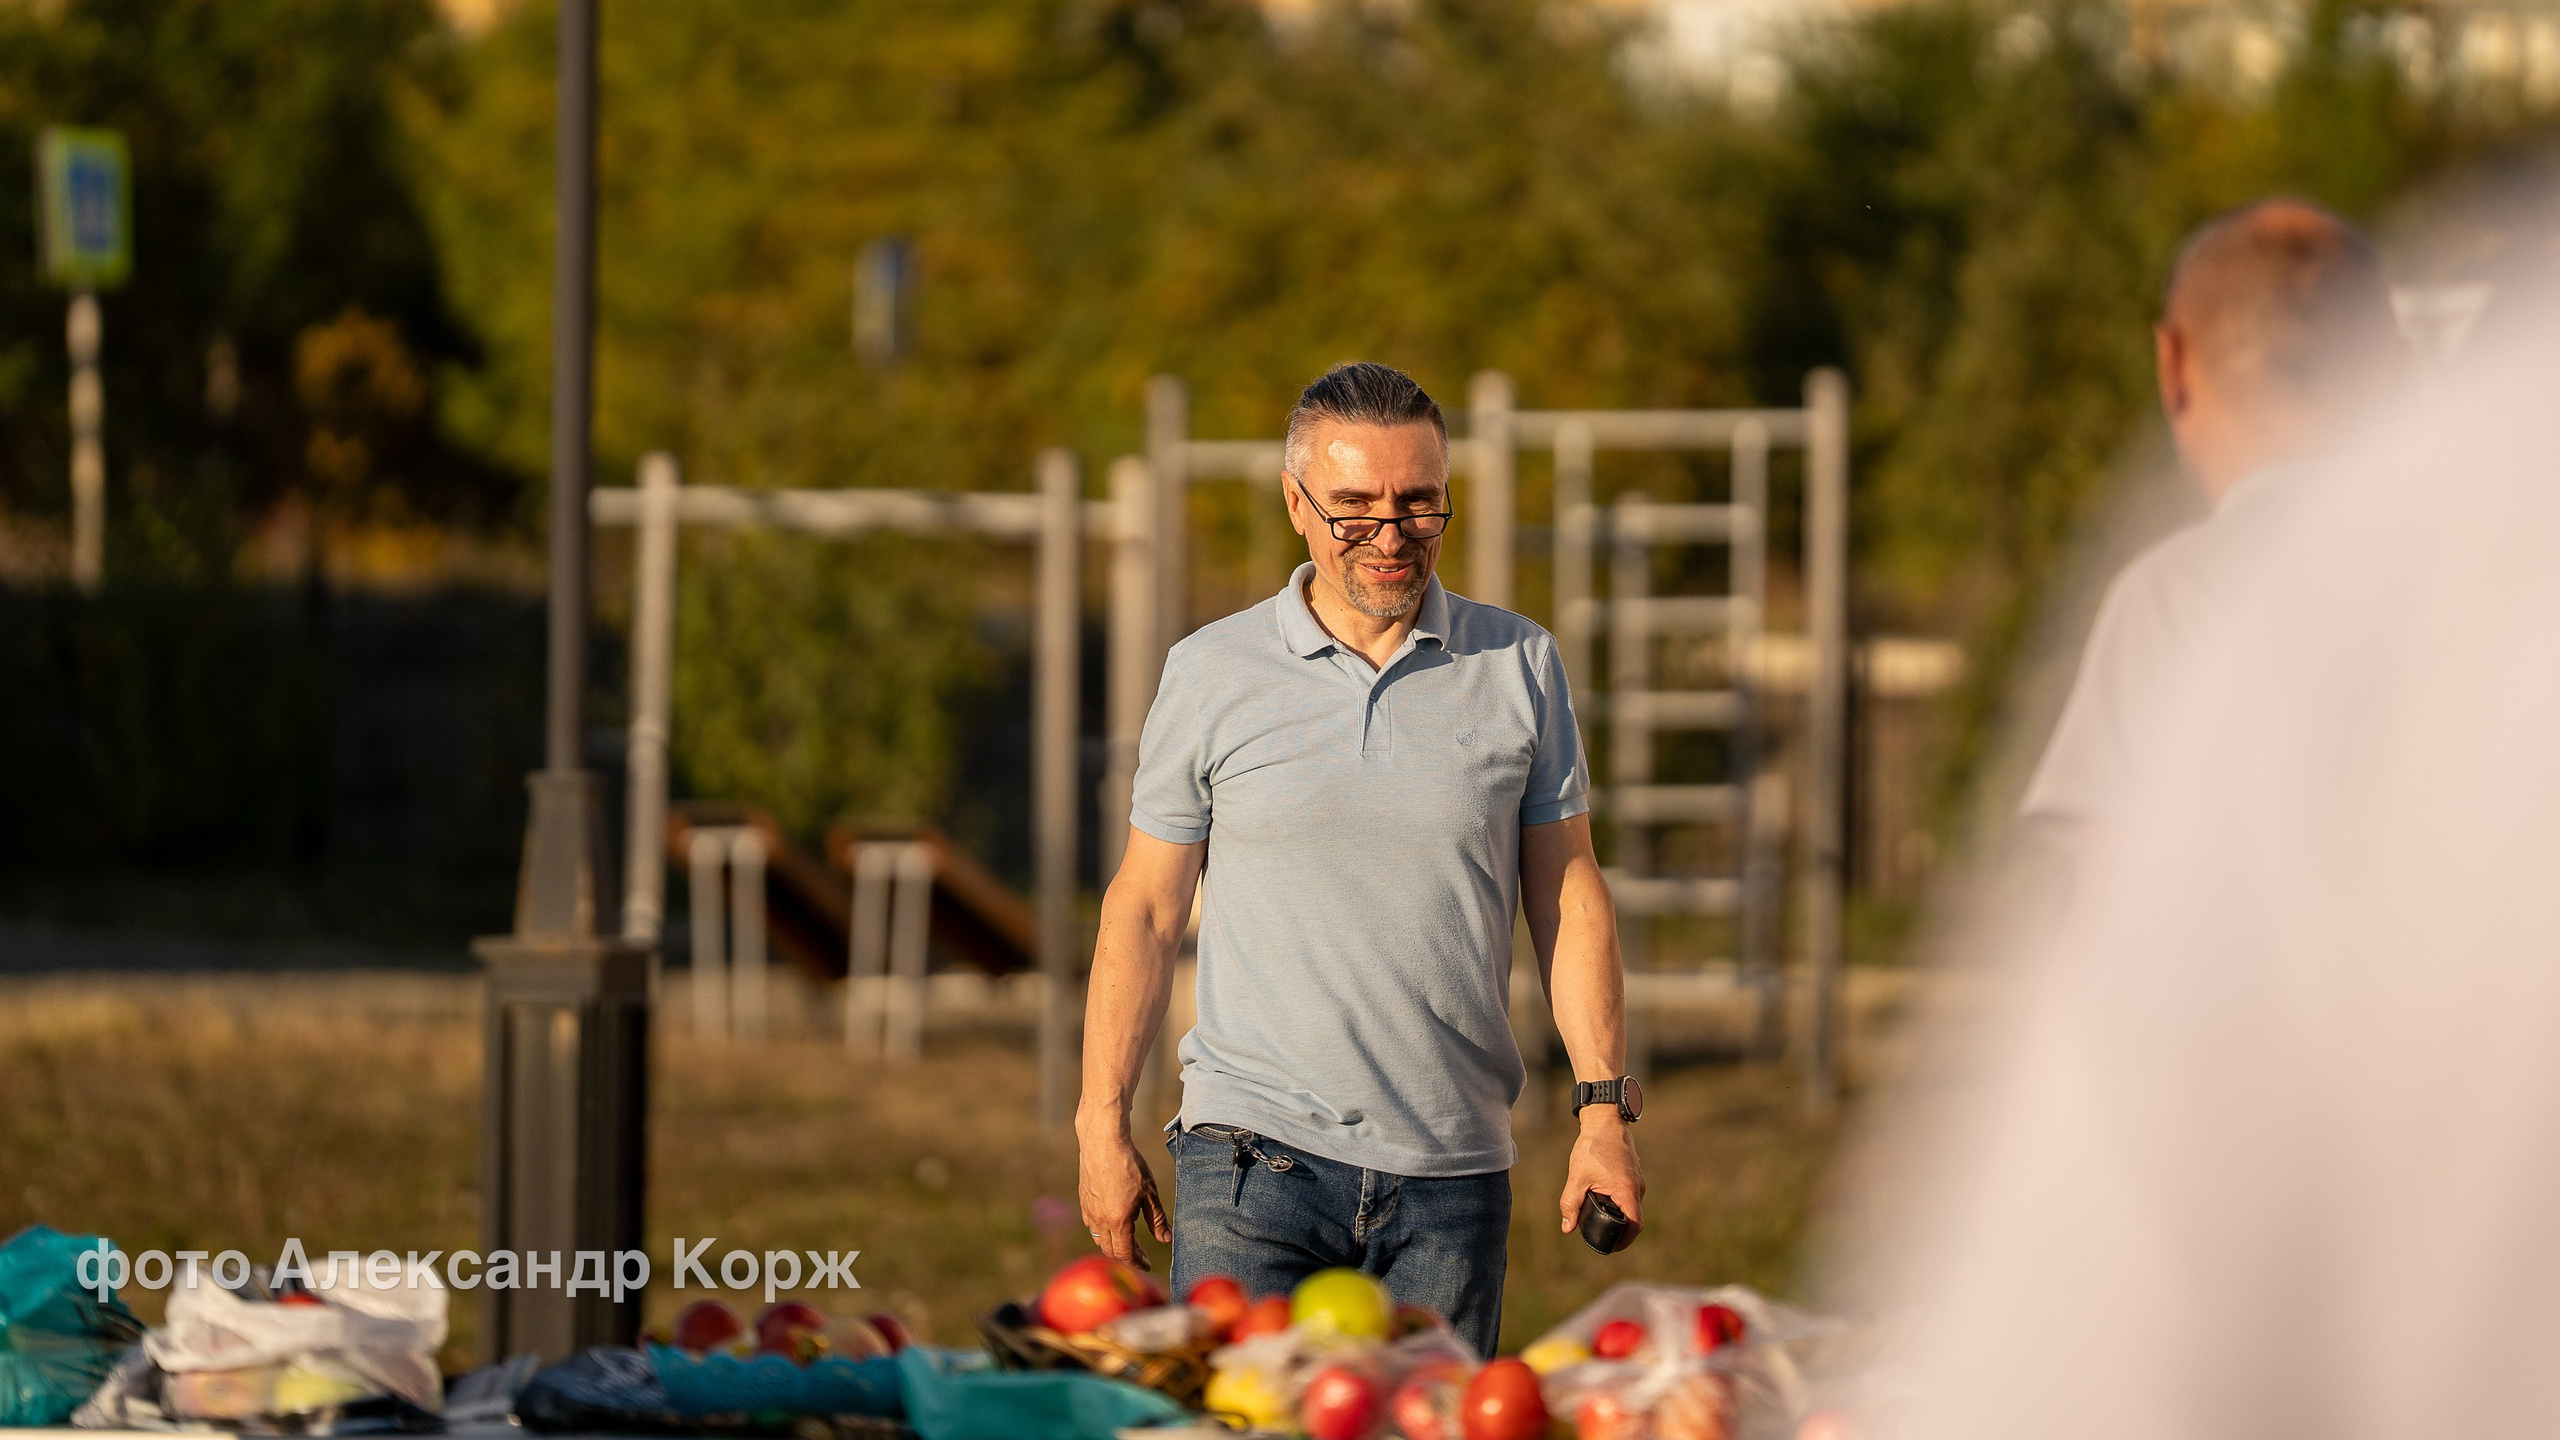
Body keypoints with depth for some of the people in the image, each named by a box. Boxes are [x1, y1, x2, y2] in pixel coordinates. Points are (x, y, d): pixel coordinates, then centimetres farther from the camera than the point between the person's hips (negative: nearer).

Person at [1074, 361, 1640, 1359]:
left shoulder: (1518, 666, 7)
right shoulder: (1211, 674, 3)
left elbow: (1569, 898, 9)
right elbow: (1145, 908, 8)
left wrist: (1605, 1110, 2)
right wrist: (1102, 1126, 3)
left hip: (1452, 1172, 1)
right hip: (1255, 1162, -1)